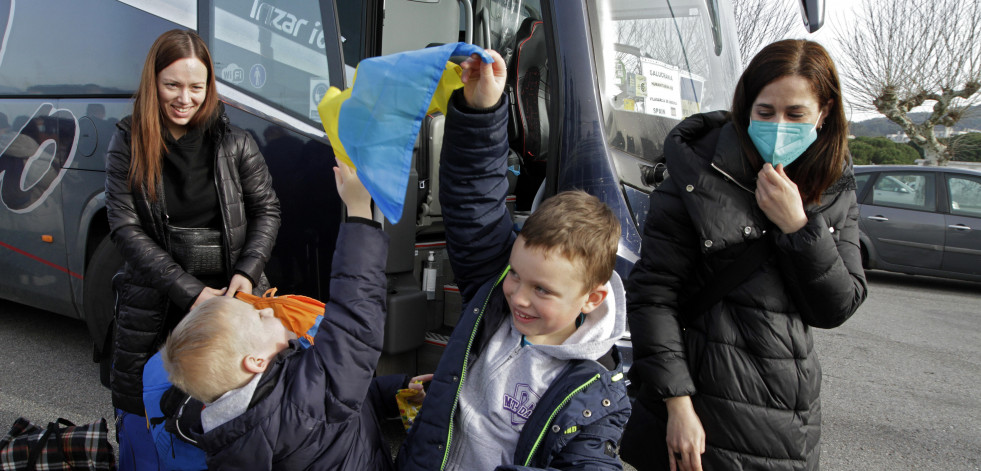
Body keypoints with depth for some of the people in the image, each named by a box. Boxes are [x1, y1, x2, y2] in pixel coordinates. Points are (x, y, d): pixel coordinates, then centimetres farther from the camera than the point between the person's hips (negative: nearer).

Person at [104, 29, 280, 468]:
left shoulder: (233, 143, -1)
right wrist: (189, 291, -14)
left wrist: (247, 272, -11)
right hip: (153, 306, 1)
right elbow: (125, 228, -5)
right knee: (140, 415, 11)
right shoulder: (128, 144, -1)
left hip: (229, 296, 0)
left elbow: (266, 209, 6)